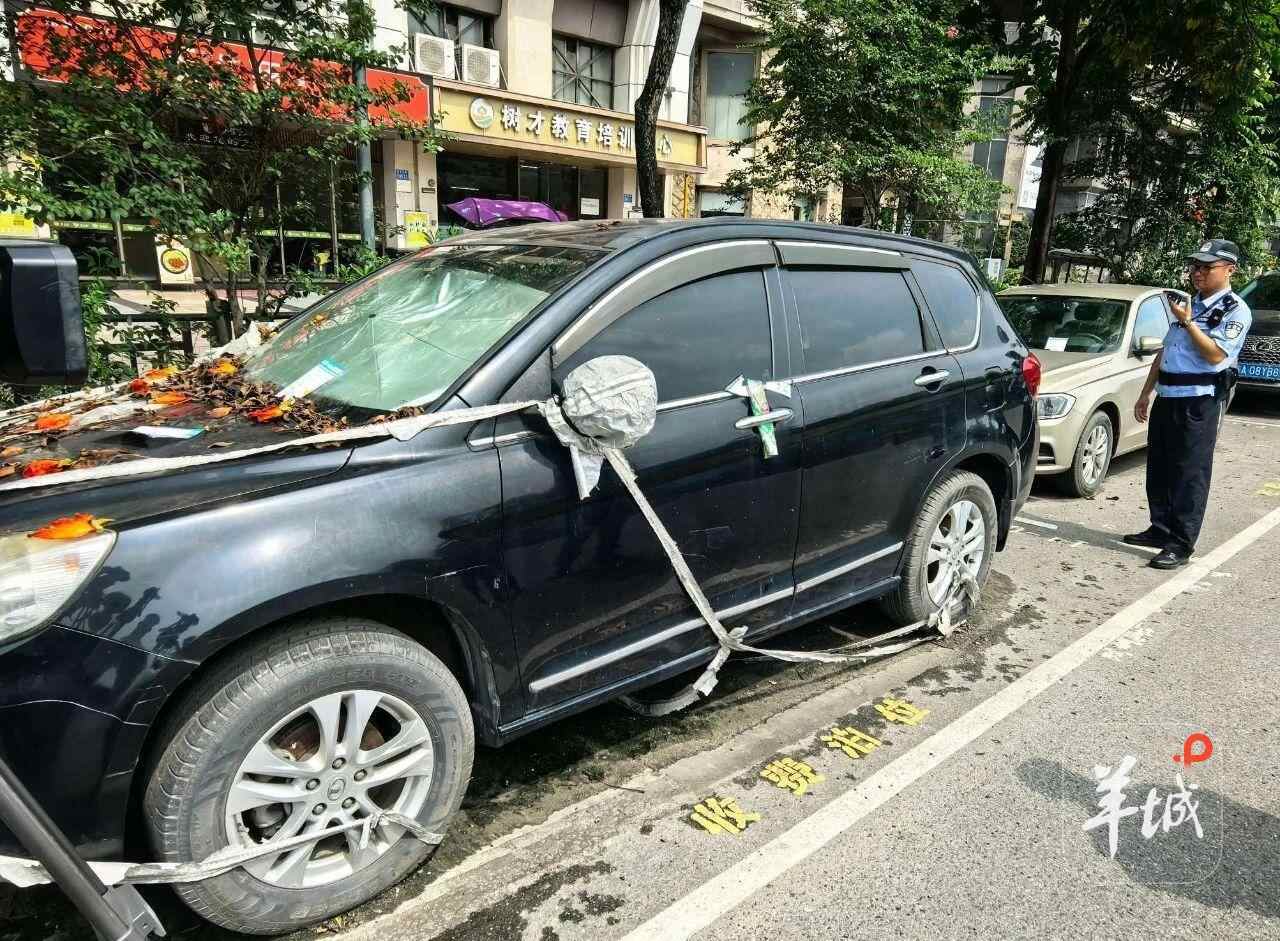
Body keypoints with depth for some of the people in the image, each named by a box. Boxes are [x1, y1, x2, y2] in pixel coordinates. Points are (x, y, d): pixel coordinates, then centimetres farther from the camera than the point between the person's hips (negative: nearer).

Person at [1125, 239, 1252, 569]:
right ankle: (1160, 529, 24)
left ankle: (1181, 545, -4)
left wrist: (1187, 322, -14)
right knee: (1159, 469, 13)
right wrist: (1146, 393, 19)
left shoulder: (1235, 310, -5)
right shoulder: (1190, 304, 20)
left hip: (1199, 401, -8)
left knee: (1190, 474, -6)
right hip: (1166, 397, 8)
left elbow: (1216, 355, -17)